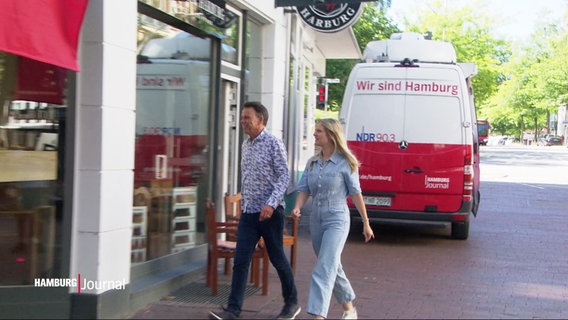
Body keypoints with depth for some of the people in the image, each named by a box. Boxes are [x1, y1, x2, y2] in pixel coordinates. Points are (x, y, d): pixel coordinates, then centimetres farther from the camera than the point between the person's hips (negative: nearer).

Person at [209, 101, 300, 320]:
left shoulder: (274, 143, -10)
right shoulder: (246, 145, 11)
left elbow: (284, 176, -15)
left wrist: (271, 204, -25)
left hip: (270, 213, -6)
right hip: (248, 213, 6)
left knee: (278, 259, 7)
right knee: (240, 261, -2)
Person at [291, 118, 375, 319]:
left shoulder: (345, 163, -8)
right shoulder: (312, 163, 8)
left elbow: (355, 193, -5)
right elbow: (304, 189, 5)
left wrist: (366, 223, -1)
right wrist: (297, 207, -15)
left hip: (336, 221, -6)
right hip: (316, 220, 7)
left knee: (324, 270, -16)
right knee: (333, 268, 18)